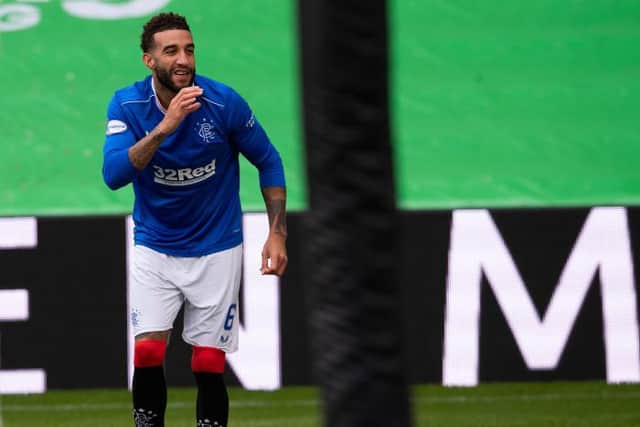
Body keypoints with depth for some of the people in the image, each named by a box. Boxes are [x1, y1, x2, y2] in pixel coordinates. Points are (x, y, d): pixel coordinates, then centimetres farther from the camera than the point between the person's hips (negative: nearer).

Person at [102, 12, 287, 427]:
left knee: (208, 367, -1)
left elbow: (269, 161, -1)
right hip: (154, 248, 1)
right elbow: (114, 174, -27)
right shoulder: (127, 105, -13)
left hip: (216, 249, -1)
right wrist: (164, 127, -37)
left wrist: (277, 233, -7)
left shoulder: (224, 102, -15)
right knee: (147, 355, -11)